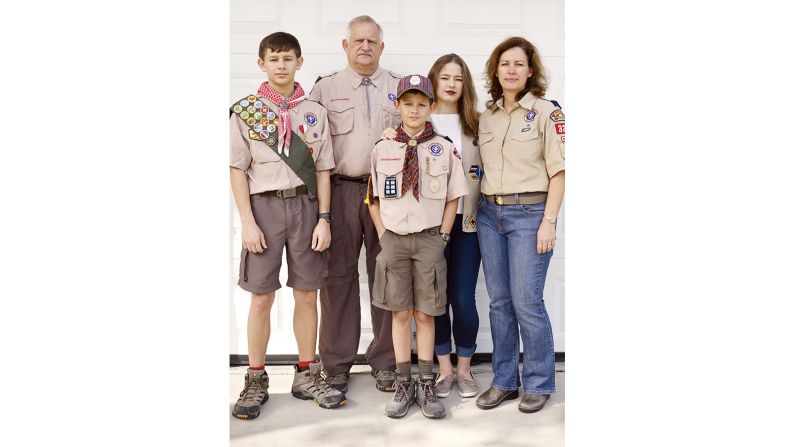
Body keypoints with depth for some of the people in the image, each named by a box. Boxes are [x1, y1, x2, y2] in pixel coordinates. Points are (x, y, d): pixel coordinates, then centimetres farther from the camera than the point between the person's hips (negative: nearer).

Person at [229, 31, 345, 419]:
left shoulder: (314, 112, 8)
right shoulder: (245, 111, 2)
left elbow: (322, 169, 7)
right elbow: (237, 169, -1)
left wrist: (323, 219, 0)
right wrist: (248, 222, -8)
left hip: (305, 203, 2)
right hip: (264, 204, -2)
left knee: (307, 295, 7)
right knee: (261, 297, 3)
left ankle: (306, 375, 22)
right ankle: (256, 381, 16)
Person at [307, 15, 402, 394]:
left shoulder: (399, 89, 14)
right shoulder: (324, 88, 10)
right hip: (339, 190, -1)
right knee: (338, 277, 2)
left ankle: (384, 363, 17)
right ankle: (336, 366, 13)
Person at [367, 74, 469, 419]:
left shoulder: (445, 149, 0)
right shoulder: (382, 149, 2)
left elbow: (453, 200, 4)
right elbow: (373, 199, 9)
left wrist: (442, 237, -2)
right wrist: (383, 236, 2)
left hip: (429, 239, -1)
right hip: (394, 239, 1)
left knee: (425, 315, 5)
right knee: (400, 313, 7)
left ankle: (427, 387, 16)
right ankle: (404, 385, 17)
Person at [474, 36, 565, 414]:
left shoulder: (546, 112, -3)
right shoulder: (486, 116, 12)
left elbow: (558, 170, -7)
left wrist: (549, 221, -13)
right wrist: (478, 208, 6)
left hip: (529, 213, -5)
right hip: (489, 213, 5)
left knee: (526, 301, -5)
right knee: (499, 302, 8)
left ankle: (538, 384, 13)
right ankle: (504, 381, 20)